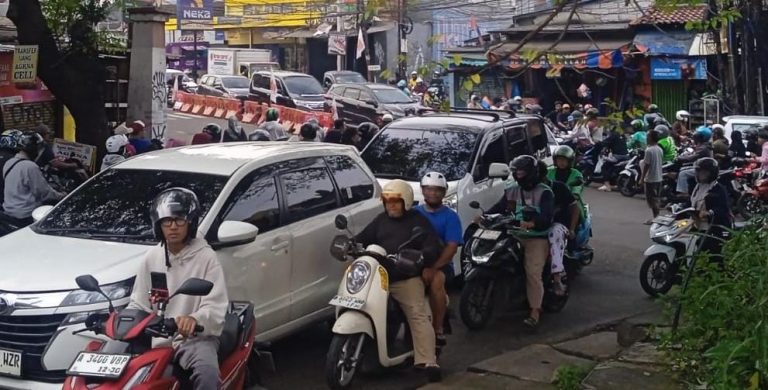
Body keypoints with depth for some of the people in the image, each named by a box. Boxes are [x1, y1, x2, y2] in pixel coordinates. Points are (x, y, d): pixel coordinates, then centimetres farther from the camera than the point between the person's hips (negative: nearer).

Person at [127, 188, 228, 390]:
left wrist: (195, 319, -35)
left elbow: (216, 307, -13)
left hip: (195, 337, -4)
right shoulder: (152, 257, 10)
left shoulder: (206, 257, -5)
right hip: (157, 337, 5)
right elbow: (139, 303, 14)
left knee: (207, 373, -34)